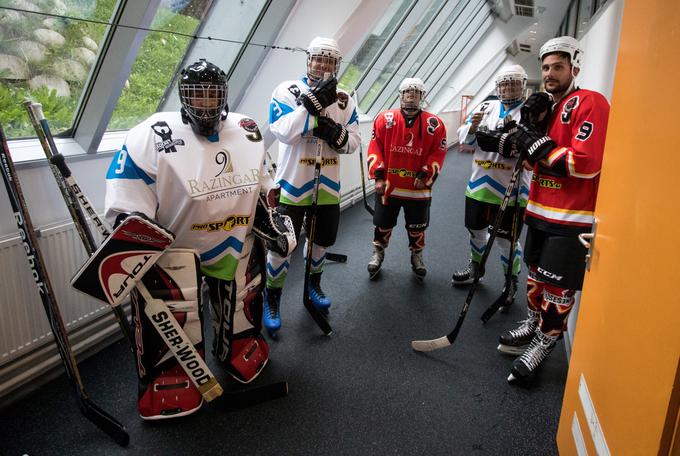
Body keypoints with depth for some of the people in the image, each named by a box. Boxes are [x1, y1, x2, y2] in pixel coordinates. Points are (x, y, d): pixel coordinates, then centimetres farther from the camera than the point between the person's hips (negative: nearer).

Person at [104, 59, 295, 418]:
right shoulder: (154, 136, -19)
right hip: (172, 248, -5)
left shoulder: (247, 130, -1)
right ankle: (167, 381, 24)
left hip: (237, 244, 5)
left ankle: (240, 353, 47)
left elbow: (261, 178, 13)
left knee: (242, 307, 20)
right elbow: (126, 205, -17)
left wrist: (271, 219, 8)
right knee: (171, 322, 0)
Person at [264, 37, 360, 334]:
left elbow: (353, 142, 2)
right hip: (293, 183, -4)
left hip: (328, 185, 5)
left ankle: (313, 285, 46)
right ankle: (272, 300, 22)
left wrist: (334, 133, -18)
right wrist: (314, 103, -28)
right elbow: (283, 132, -23)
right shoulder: (288, 91, -9)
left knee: (322, 240, 20)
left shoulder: (344, 100, 4)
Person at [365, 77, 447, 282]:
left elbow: (438, 153, -1)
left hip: (418, 188, 0)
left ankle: (417, 256, 37)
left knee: (417, 227, 13)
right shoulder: (385, 119, -4)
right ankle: (378, 253, 36)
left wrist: (425, 175, -11)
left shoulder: (434, 124, -4)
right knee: (383, 223, 13)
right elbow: (375, 148, -3)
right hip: (388, 186, 0)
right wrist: (378, 176, -8)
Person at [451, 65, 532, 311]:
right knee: (476, 230, 20)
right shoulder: (486, 107, 8)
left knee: (507, 239, 4)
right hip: (479, 185, 5)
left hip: (511, 190, -4)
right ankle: (476, 267, 44)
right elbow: (464, 138, 5)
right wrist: (473, 125, -15)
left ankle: (511, 282, 26)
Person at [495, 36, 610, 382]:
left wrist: (537, 145, -18)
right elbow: (534, 160, 10)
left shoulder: (590, 103, -13)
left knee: (557, 286, 1)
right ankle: (534, 322, 38)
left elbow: (585, 164, -24)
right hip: (541, 210, 8)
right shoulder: (547, 107, 13)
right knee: (536, 273, 20)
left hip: (572, 216, -8)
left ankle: (545, 341, 18)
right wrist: (530, 125, -4)